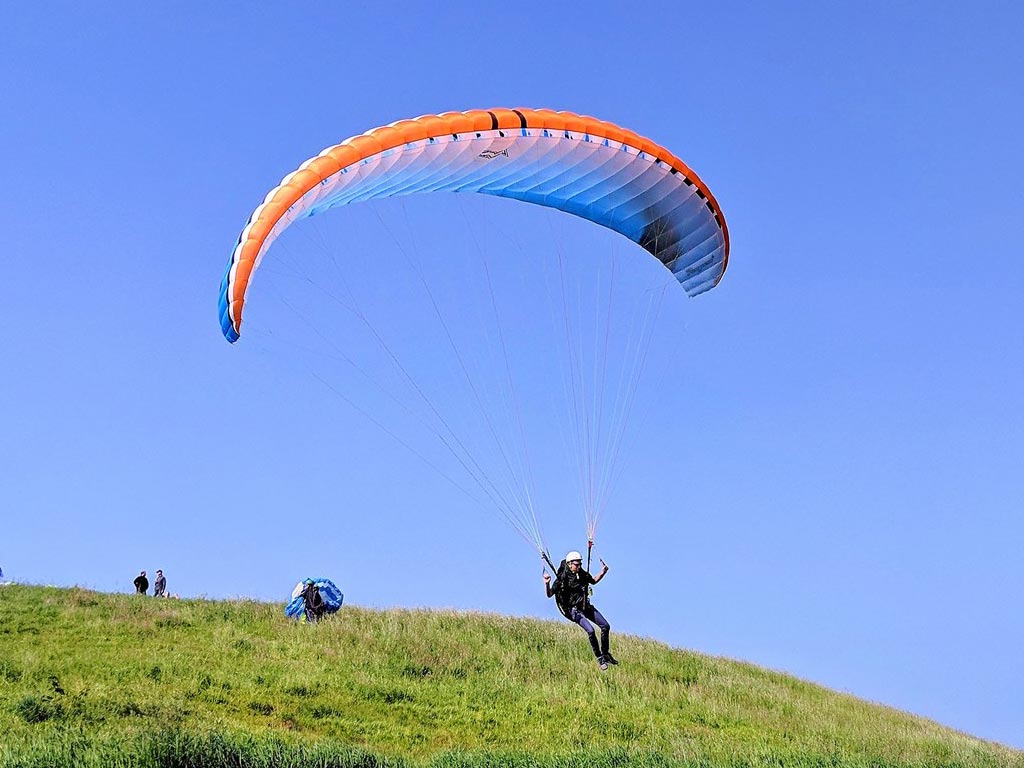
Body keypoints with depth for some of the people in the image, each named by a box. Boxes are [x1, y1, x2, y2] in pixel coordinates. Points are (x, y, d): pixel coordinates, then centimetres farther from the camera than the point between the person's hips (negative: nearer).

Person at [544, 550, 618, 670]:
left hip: (586, 606, 7)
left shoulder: (582, 574, 1)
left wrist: (603, 572, 6)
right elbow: (549, 594, -17)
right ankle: (599, 658, -7)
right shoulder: (562, 578, -16)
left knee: (606, 626, 1)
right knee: (590, 630, -24)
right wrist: (547, 583, -35)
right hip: (574, 610, -7)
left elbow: (593, 581, 22)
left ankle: (605, 653, 19)